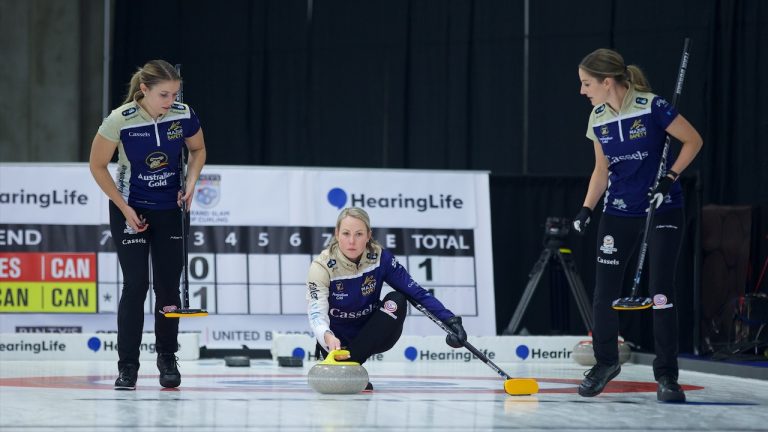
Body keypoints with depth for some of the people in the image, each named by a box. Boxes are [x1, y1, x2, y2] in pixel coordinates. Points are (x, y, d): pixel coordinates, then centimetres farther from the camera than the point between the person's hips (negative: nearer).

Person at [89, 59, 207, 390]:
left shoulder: (184, 115, -14)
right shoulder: (120, 120, -22)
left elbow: (198, 150, 7)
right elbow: (97, 166, -9)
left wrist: (190, 181, -10)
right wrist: (124, 208, -10)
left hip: (171, 209, 3)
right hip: (130, 209, -3)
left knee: (168, 285, 3)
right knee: (135, 285, -8)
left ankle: (167, 358, 19)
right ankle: (128, 366, 0)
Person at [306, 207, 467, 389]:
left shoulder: (380, 258, -16)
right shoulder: (322, 266, -22)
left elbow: (416, 292, -18)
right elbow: (317, 312, -33)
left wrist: (449, 319, -33)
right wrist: (327, 337, -56)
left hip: (372, 336, 3)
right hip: (338, 338, -3)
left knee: (396, 300, -27)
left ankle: (350, 363, -24)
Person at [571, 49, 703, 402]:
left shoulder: (651, 107, -17)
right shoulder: (598, 119, 1)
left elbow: (693, 140, -9)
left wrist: (669, 178, -17)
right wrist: (586, 210, 0)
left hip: (662, 210, -5)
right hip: (618, 212, 5)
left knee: (660, 292, -9)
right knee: (605, 292, 3)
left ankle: (666, 374, 2)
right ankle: (605, 362, 25)